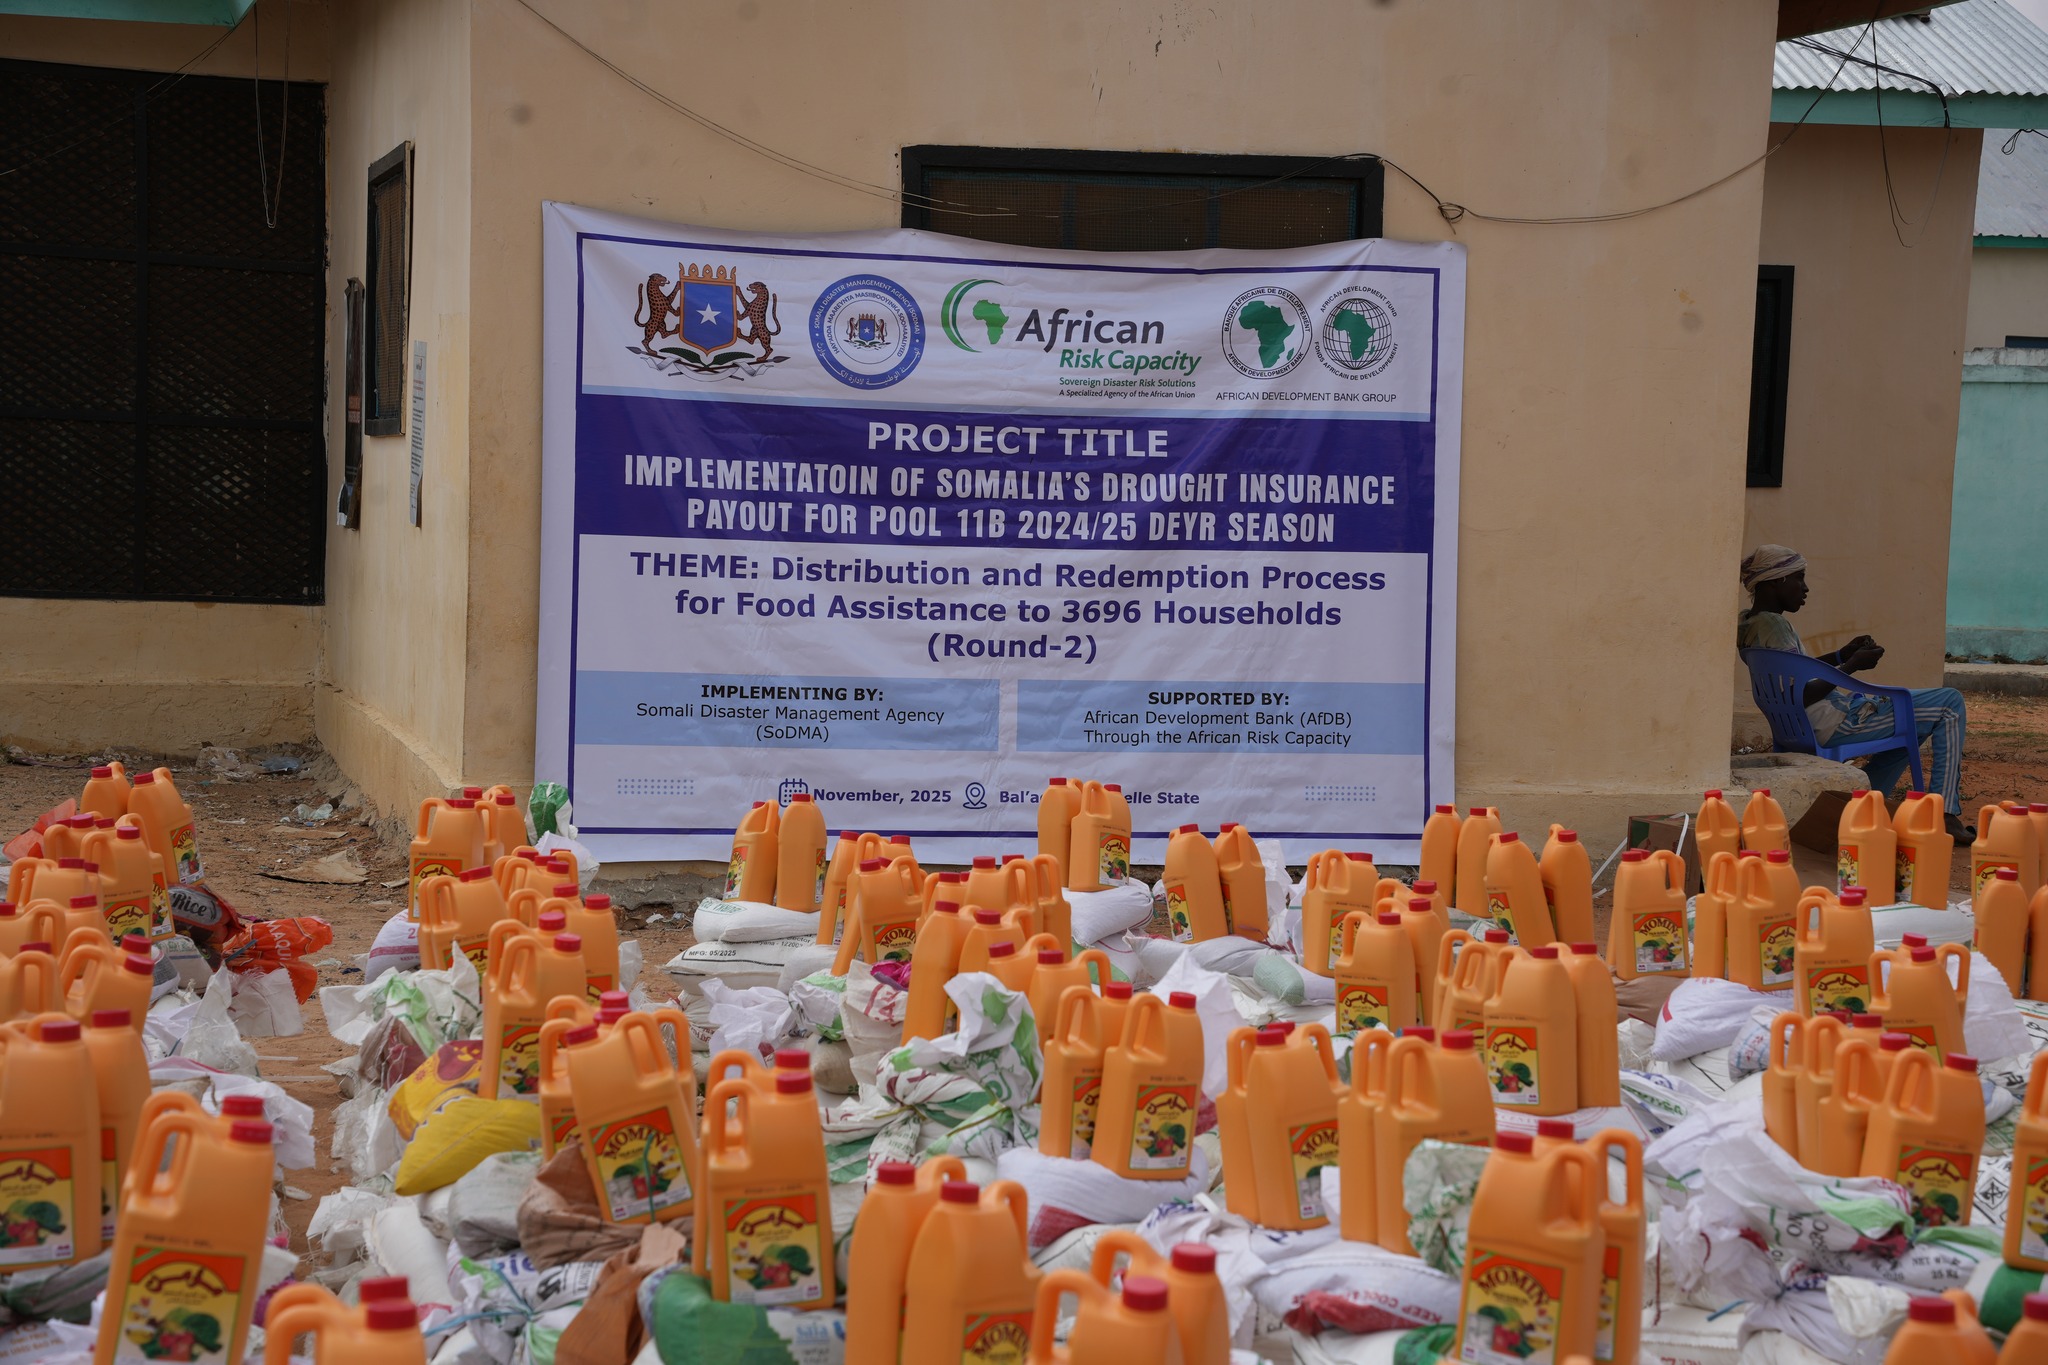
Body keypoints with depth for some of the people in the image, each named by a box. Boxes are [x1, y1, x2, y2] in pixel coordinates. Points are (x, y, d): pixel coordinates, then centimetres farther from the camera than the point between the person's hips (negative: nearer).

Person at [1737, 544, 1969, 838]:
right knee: (1950, 703, -3)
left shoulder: (1746, 623, 8)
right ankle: (1946, 814, -6)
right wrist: (1852, 666, -17)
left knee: (1904, 726, 35)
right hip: (1834, 722, -10)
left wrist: (1842, 655, 14)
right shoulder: (1773, 624, -22)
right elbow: (1802, 696, -26)